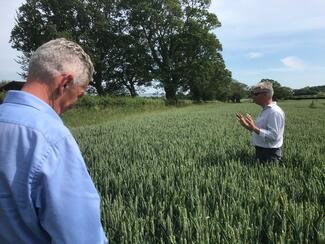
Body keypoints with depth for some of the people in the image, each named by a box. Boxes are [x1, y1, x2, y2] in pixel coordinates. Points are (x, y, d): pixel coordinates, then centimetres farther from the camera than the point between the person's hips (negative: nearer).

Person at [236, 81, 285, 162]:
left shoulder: (275, 112, -18)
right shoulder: (265, 111, 13)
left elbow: (273, 136, -27)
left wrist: (254, 128, -32)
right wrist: (246, 125, 8)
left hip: (269, 154, -9)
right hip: (260, 152, 9)